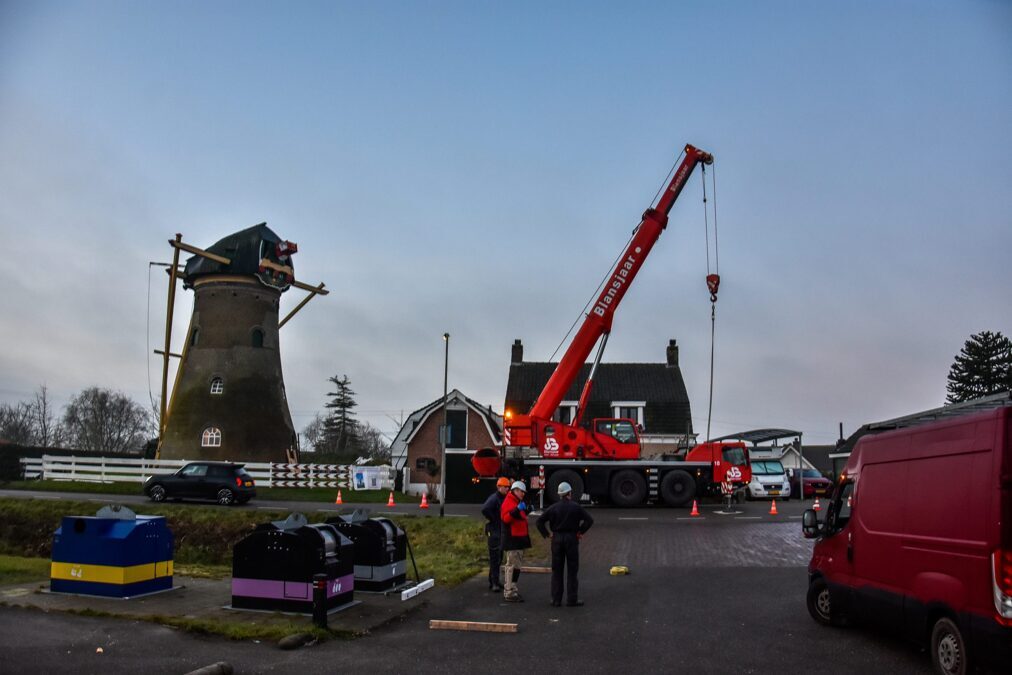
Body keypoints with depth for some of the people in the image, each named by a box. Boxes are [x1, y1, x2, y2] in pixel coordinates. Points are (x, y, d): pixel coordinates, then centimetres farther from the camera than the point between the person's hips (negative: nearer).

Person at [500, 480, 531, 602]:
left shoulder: (518, 502, 22)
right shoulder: (508, 502, -12)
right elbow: (506, 518, -26)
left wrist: (525, 511, 20)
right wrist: (517, 510, -33)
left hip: (519, 539, 11)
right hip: (512, 540, -11)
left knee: (515, 565, 15)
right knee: (513, 566, -11)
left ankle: (509, 589, 24)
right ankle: (510, 593, -9)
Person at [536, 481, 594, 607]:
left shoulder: (553, 508, 1)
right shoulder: (576, 507, -3)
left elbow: (540, 521, -3)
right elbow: (589, 520, -9)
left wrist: (547, 534, 2)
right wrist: (581, 532, -2)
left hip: (557, 539, 2)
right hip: (571, 539, -2)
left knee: (556, 570, 8)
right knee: (572, 570, 5)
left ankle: (556, 600, 9)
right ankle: (572, 600, 5)